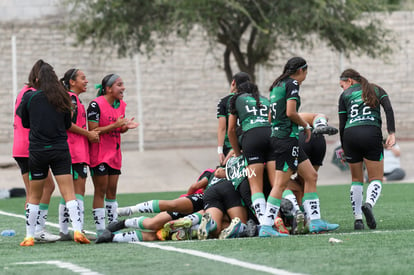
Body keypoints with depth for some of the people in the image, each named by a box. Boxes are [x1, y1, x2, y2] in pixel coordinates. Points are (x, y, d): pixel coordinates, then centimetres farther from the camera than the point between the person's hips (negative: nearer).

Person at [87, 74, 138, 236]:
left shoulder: (121, 104, 10)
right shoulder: (96, 105, -15)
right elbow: (93, 130, -18)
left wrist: (126, 126, -3)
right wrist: (115, 125, -24)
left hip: (114, 154, 7)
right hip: (99, 154, -7)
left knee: (112, 190, 10)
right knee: (100, 191, -6)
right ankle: (100, 230, -3)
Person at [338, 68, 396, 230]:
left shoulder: (345, 95, 15)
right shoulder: (376, 90, 17)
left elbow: (342, 124, 11)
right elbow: (388, 109, 0)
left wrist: (343, 148, 18)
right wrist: (392, 133, -6)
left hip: (350, 135, 1)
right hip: (372, 134, -1)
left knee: (356, 180, 14)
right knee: (376, 179, 6)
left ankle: (357, 219, 5)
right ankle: (369, 204, -26)